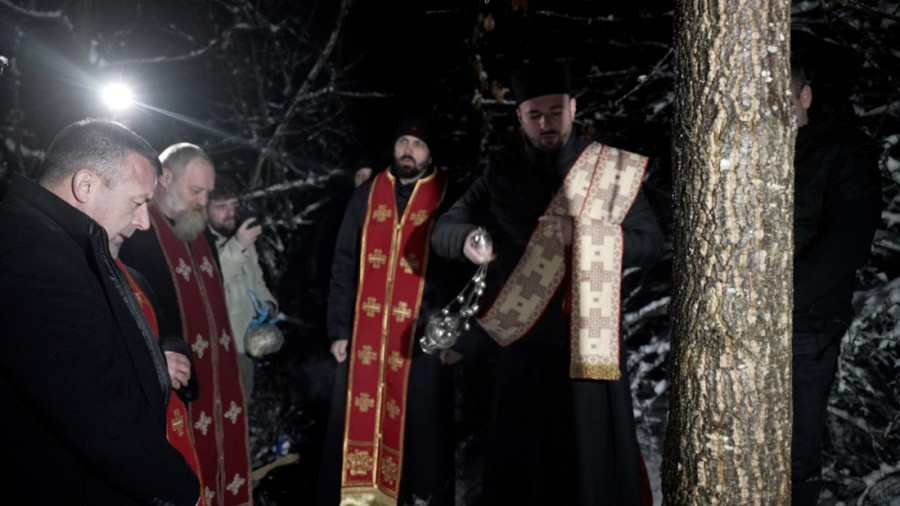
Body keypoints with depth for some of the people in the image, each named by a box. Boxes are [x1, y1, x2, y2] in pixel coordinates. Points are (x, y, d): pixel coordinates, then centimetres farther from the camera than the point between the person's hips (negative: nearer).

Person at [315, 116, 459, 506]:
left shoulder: (446, 199, 2)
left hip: (421, 339, -2)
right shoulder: (367, 195, 9)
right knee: (356, 425, 8)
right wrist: (339, 329, 2)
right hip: (364, 336, 2)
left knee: (420, 431, 6)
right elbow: (344, 266, 7)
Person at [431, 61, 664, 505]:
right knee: (520, 465, 9)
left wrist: (587, 234, -16)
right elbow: (443, 230, 9)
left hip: (591, 347, -1)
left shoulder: (613, 170, 4)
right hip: (521, 347, 1)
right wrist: (468, 239, -15)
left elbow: (651, 244, 0)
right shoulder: (502, 174, 8)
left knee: (595, 463, 4)